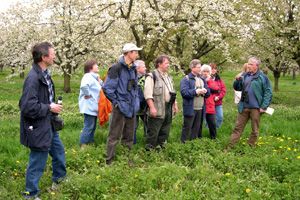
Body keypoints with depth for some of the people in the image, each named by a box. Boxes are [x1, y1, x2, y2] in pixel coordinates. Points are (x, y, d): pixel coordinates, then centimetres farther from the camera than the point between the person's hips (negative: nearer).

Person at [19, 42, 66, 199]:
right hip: (38, 128, -10)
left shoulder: (44, 74, 5)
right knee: (37, 161, 5)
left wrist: (53, 106, 6)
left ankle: (59, 179, 47)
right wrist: (50, 108, -19)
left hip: (48, 125, 10)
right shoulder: (33, 78, -25)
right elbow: (28, 107, -29)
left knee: (59, 151, 25)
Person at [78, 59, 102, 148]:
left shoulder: (94, 77, 14)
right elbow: (84, 86, -39)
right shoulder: (88, 76, -19)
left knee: (93, 126, 18)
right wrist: (87, 95, -25)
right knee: (88, 126, -6)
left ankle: (90, 142, 29)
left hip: (93, 106, 11)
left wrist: (99, 81, 2)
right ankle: (83, 144, 3)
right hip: (89, 106, -11)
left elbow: (102, 87, 20)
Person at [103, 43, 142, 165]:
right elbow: (107, 88, -15)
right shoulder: (117, 68, -13)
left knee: (129, 137, 15)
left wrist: (136, 102, 12)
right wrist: (116, 102, -11)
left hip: (132, 108, 8)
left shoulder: (133, 69, 11)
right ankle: (109, 161, 6)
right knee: (114, 136, -1)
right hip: (120, 108, -8)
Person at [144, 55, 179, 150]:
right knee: (153, 132, -3)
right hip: (157, 110, -8)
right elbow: (148, 94, -16)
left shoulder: (168, 77, 19)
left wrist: (175, 104, 19)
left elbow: (172, 92, 26)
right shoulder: (152, 76, -9)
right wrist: (152, 107, -22)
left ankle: (160, 146, 26)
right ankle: (149, 148, 6)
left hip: (168, 109, 8)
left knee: (165, 132, 14)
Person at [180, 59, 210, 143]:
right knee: (187, 128, -1)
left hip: (200, 108, 7)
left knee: (197, 128, 14)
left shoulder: (202, 79, 16)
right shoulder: (186, 79, -7)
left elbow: (208, 92, 14)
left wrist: (205, 91, -9)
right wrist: (196, 91, -20)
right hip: (190, 108, -7)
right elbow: (184, 92, -20)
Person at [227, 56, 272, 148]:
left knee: (255, 130, 7)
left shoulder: (263, 77, -6)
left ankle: (250, 147, 20)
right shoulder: (244, 75, 8)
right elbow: (237, 88, 15)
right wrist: (237, 80, -5)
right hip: (244, 107, 4)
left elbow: (268, 93, -8)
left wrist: (264, 107, -13)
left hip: (256, 108, -4)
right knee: (238, 128, 6)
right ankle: (230, 146, 9)